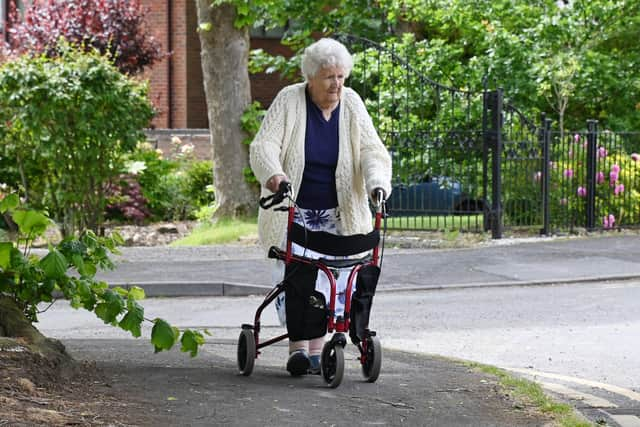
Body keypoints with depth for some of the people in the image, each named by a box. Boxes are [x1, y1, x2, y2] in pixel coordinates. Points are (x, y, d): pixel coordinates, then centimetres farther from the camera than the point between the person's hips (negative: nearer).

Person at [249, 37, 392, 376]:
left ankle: (317, 347, 7)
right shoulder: (289, 100, -9)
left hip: (335, 213, 3)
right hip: (293, 209, -2)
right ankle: (297, 343, -8)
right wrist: (273, 174, -36)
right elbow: (263, 145, -16)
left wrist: (377, 182, -25)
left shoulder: (351, 104, -1)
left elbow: (370, 149, -5)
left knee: (326, 277, 0)